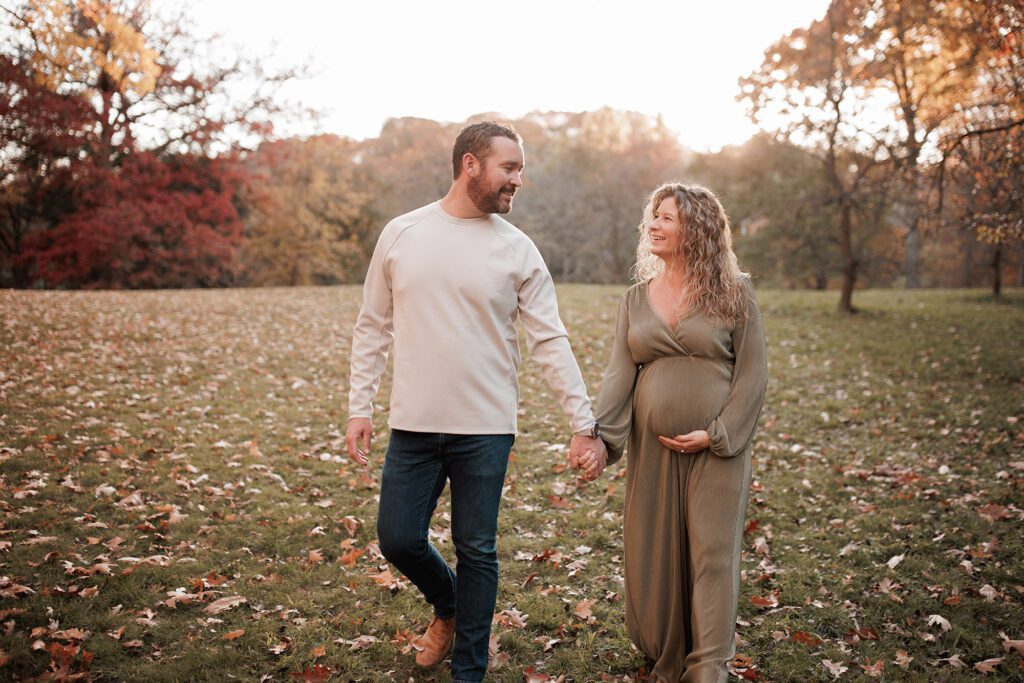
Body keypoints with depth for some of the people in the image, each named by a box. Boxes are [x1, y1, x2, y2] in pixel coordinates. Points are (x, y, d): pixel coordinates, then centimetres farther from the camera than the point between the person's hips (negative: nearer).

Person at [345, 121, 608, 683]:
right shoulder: (401, 234, 2)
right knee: (398, 539, 7)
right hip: (413, 425, 2)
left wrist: (584, 424, -7)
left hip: (485, 430, -1)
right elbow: (373, 328, 7)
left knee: (477, 551, 7)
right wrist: (359, 407, 2)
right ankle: (447, 607, 39)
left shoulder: (518, 250, -1)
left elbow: (551, 343, -2)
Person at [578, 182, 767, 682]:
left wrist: (717, 435, -13)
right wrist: (600, 434, -14)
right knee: (654, 556, 9)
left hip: (717, 450, -3)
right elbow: (619, 373, 0)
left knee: (711, 554, -2)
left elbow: (753, 372, -5)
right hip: (651, 450, 4)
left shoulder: (734, 294, -1)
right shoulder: (636, 299, 8)